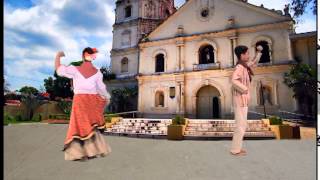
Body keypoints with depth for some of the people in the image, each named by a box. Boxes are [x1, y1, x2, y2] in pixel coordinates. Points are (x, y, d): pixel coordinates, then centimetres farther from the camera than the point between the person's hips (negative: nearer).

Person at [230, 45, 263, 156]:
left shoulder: (244, 66, 13)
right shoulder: (239, 67, -17)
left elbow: (254, 63, 32)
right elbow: (234, 80, -33)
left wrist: (259, 52, 21)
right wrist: (244, 89, -23)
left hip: (243, 100, 10)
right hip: (240, 99, -10)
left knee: (242, 125, 15)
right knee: (241, 125, -4)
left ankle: (237, 147, 25)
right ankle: (235, 150, 6)